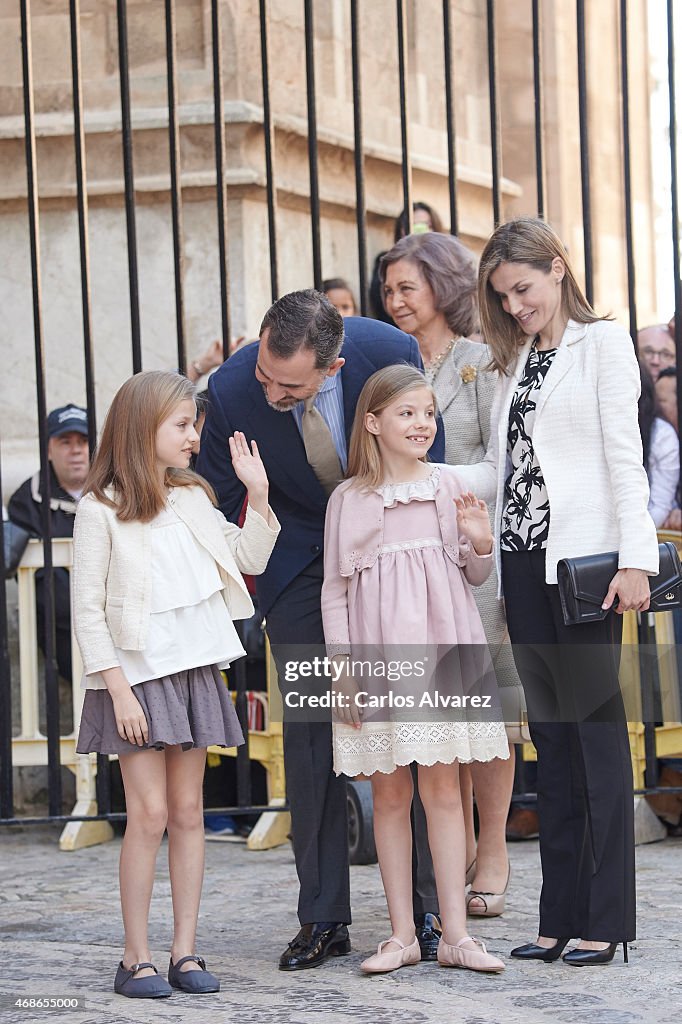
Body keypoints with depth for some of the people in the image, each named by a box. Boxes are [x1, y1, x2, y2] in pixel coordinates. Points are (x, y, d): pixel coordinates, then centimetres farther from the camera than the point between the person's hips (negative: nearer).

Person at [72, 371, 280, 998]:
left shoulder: (193, 499, 11)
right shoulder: (101, 510, -8)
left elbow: (247, 560, 17)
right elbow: (87, 610, -9)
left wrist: (257, 492, 5)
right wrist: (118, 688, -14)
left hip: (197, 671, 6)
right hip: (138, 676, -6)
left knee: (188, 811, 7)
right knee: (150, 814, -7)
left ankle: (185, 952, 11)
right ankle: (136, 958, 2)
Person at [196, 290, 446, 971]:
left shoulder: (392, 354, -24)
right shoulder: (233, 391, -24)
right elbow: (213, 506, -10)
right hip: (298, 563, 1)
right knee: (309, 730, -2)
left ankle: (426, 909, 7)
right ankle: (323, 919, 5)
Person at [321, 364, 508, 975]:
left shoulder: (448, 485, 5)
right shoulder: (349, 500, 1)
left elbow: (475, 577, 13)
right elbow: (335, 592, 4)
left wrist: (481, 544, -8)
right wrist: (344, 671, -3)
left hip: (441, 654, 1)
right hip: (379, 660, -1)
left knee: (444, 790, 2)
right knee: (390, 794, 4)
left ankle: (456, 934, 5)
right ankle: (402, 934, 11)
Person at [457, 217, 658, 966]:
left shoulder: (602, 343, 1)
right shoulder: (515, 361, 18)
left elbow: (624, 456, -7)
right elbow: (498, 470, 15)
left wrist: (636, 558, -14)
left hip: (581, 558, -6)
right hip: (524, 560, 6)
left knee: (596, 726, -6)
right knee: (551, 734, 6)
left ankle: (606, 918, -3)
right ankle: (561, 915, 9)